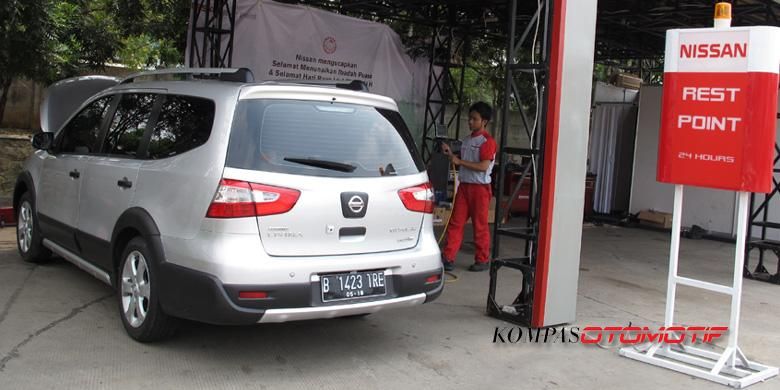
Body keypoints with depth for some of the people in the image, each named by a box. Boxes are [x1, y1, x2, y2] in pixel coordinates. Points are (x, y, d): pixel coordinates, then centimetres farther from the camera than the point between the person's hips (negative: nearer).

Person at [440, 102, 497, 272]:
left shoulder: (487, 141, -8)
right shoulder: (466, 140, 15)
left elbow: (483, 166, -18)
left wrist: (460, 161, -15)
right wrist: (450, 154, 5)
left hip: (480, 188, -7)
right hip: (464, 186, 7)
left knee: (480, 225, 2)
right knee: (455, 222, 2)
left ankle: (483, 260, 14)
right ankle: (448, 258, 4)